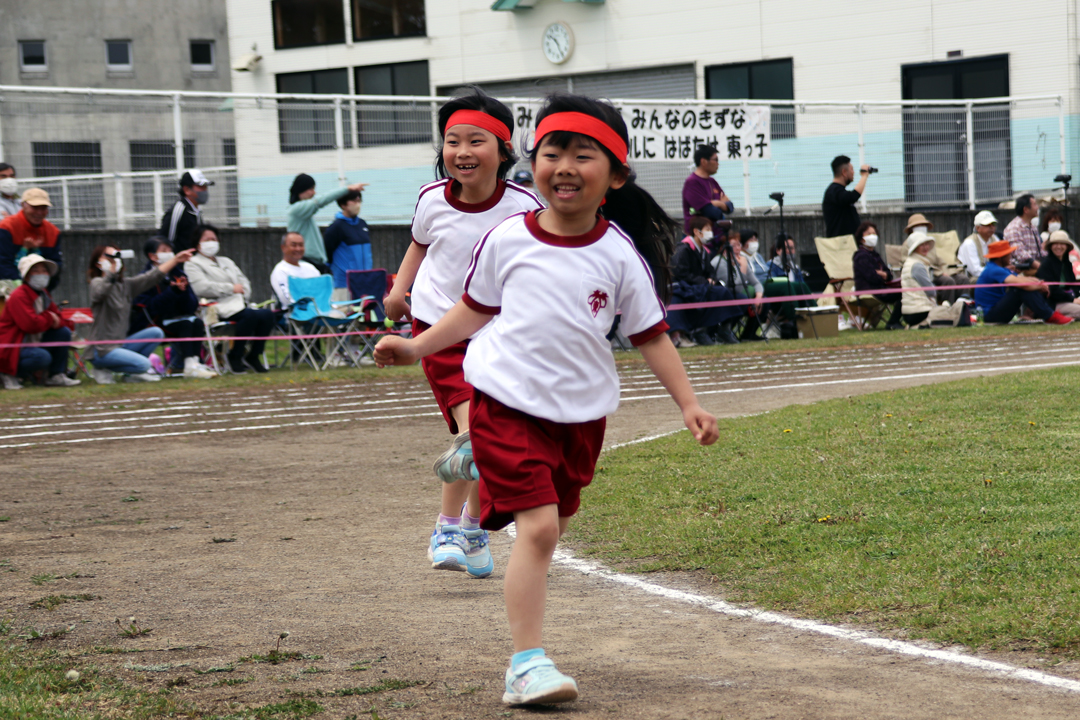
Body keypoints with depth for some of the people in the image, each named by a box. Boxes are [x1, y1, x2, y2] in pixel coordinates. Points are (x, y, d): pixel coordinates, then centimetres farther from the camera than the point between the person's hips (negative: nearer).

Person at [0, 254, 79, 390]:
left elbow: (57, 317, 13)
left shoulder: (44, 295, 10)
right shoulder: (18, 296, -20)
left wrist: (57, 321, -13)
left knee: (64, 332, -3)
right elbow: (30, 325, -31)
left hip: (34, 342, 9)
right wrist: (49, 318, -13)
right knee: (43, 357, -34)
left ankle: (56, 376, 3)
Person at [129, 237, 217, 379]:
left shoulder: (177, 274, 8)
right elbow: (152, 307, -23)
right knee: (185, 324, -27)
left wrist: (184, 290, -18)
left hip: (172, 319, 7)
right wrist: (173, 290, -30)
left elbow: (192, 307, 1)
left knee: (197, 322, -19)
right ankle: (189, 367, -32)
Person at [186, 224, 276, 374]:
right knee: (250, 315, -34)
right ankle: (235, 357, -21)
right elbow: (202, 288, -10)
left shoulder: (226, 262, 32)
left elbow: (244, 281, 27)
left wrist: (242, 292, 3)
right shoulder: (193, 264, 7)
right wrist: (231, 288, -8)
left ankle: (253, 356, -12)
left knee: (267, 315, -22)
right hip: (219, 308, -7)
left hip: (238, 303, 7)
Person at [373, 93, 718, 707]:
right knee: (537, 525, -15)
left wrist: (689, 404, -3)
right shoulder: (507, 240, -4)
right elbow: (477, 309, 12)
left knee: (552, 526, 15)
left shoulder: (619, 254, -4)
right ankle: (527, 665, -15)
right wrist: (417, 347, 11)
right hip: (508, 402, -3)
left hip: (582, 409, 3)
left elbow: (652, 336, 2)